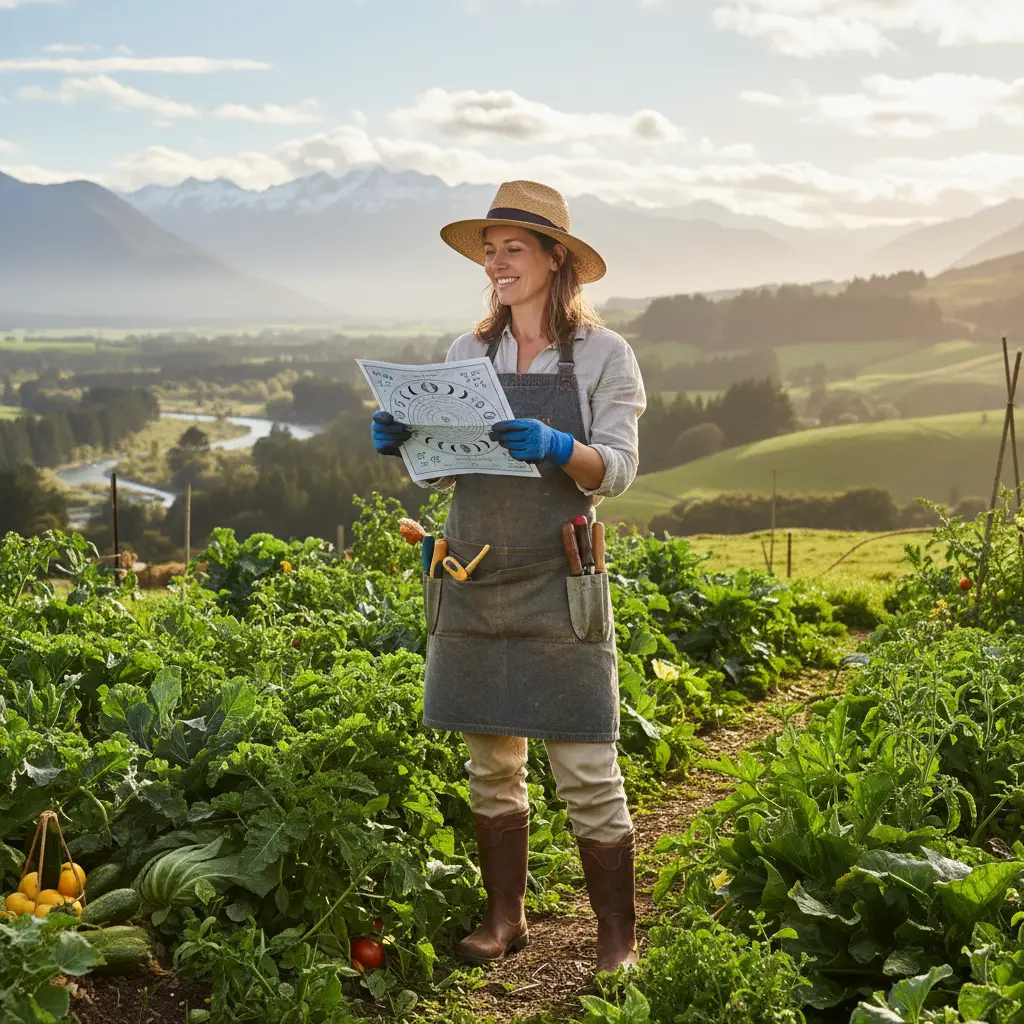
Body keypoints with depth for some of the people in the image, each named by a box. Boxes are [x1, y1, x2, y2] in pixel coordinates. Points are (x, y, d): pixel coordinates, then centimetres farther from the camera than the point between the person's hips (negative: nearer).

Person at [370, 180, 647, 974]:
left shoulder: (602, 355, 0)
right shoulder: (469, 352, 12)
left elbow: (616, 471, -5)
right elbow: (448, 467, 13)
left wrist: (558, 449, -24)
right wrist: (403, 441, -7)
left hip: (557, 586, -4)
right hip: (475, 575, 4)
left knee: (587, 774, -3)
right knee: (492, 765, 11)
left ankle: (619, 940, 9)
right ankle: (505, 919, 26)